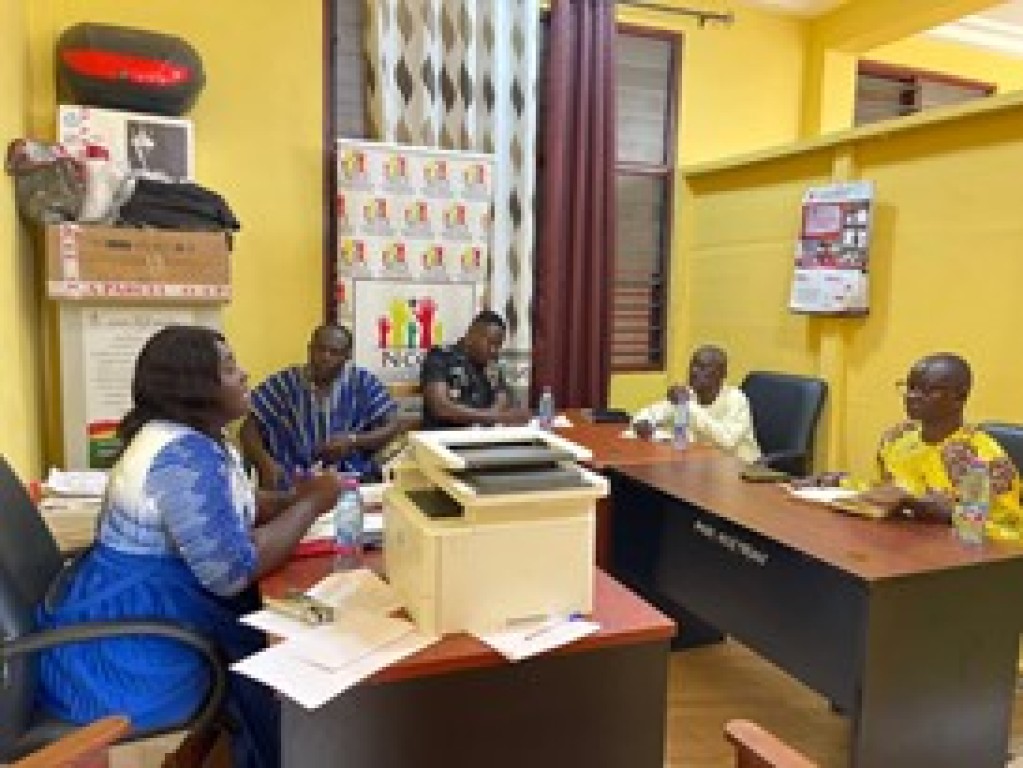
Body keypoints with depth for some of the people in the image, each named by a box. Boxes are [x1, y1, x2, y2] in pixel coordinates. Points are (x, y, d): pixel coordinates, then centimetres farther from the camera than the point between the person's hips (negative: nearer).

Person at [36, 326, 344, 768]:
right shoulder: (185, 454, -25)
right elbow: (233, 571, -29)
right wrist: (312, 505, -19)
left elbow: (226, 512, 14)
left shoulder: (196, 437, 6)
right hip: (129, 648, -9)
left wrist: (295, 498, -2)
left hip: (147, 609, 9)